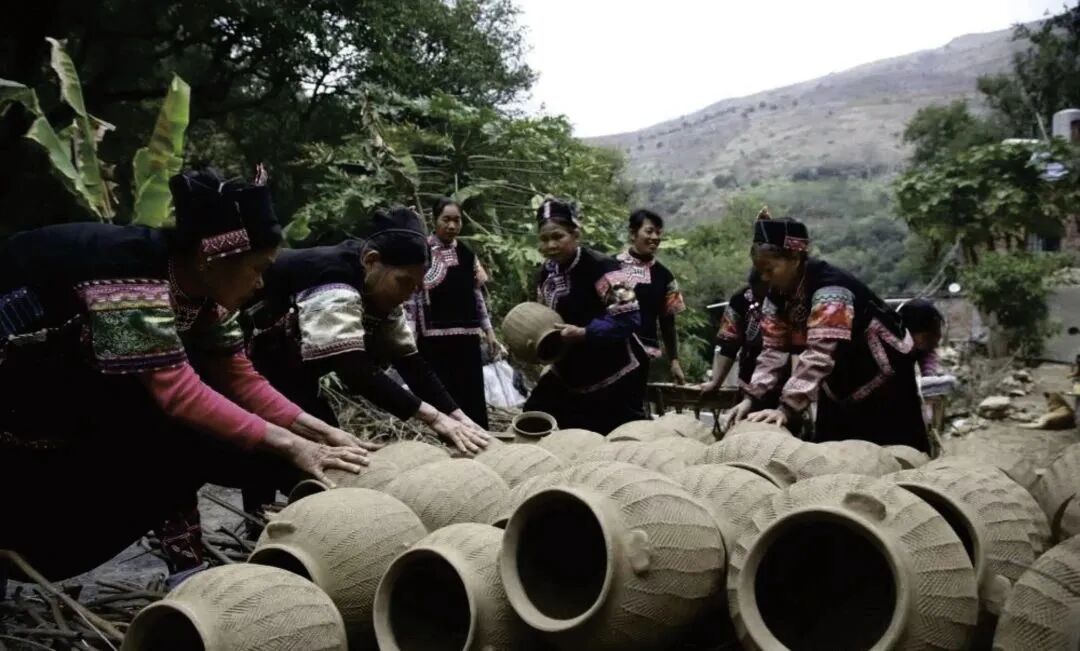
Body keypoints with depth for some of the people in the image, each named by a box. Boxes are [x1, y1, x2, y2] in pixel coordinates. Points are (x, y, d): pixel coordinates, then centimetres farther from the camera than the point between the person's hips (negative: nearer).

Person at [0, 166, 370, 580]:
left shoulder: (197, 286, -8)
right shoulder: (134, 275, -33)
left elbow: (241, 381, -6)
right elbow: (178, 392, -36)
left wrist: (323, 432, -14)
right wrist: (288, 445, -35)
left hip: (75, 369, 7)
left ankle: (183, 557, -1)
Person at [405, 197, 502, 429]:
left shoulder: (466, 254, 11)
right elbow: (409, 298, -7)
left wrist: (488, 331, 14)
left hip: (467, 336, 5)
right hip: (434, 339, -5)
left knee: (474, 399, 8)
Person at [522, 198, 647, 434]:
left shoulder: (601, 268, -19)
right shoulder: (547, 274, 6)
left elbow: (629, 319, -25)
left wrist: (582, 333, -32)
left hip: (614, 379, -7)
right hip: (568, 377, 8)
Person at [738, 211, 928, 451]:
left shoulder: (829, 289, -32)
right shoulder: (778, 295, -7)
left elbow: (819, 356, -40)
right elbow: (774, 350, -8)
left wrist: (787, 408, -45)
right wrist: (751, 398, -20)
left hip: (882, 374, -7)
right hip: (841, 382, 8)